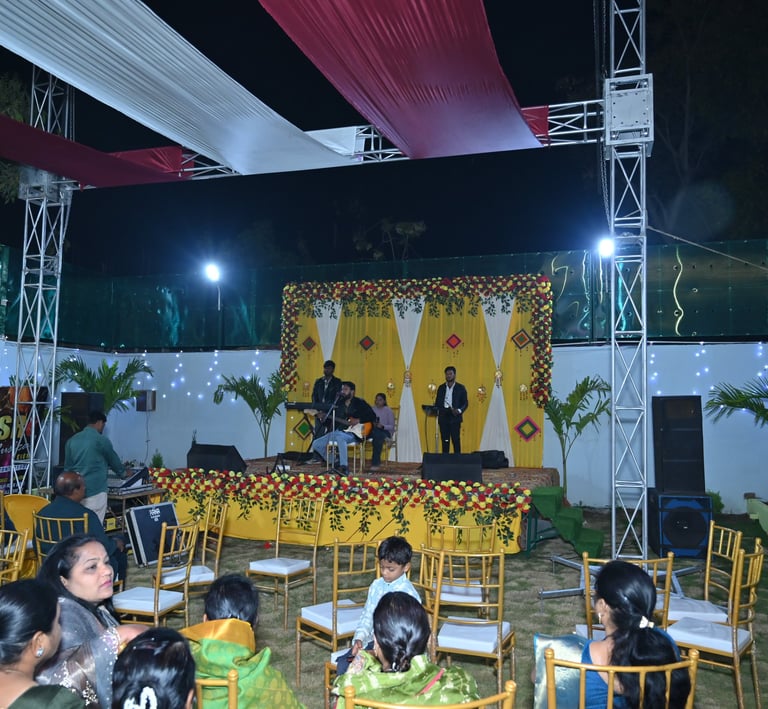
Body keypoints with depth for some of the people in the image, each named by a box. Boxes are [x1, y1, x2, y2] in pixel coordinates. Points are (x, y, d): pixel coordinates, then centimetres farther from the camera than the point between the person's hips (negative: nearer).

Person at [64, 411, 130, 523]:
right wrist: (122, 472, 25)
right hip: (95, 490, -6)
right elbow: (113, 459, 7)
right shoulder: (101, 440, -7)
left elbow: (67, 465, 15)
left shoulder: (72, 440, 9)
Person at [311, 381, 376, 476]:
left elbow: (372, 416, -7)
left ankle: (343, 467, -41)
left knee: (339, 436, -42)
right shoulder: (339, 403, 14)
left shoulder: (360, 403, -1)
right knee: (316, 445, -5)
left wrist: (358, 420, -16)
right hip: (339, 431, 7)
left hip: (353, 433, -7)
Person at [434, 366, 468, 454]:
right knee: (445, 440, 5)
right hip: (443, 417, 3)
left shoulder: (461, 388, 3)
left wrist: (459, 410, -17)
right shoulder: (441, 387, 13)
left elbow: (465, 403, 1)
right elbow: (437, 402, 13)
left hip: (454, 417, -3)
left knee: (456, 440, -4)